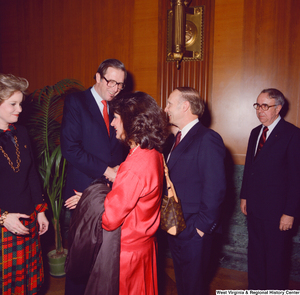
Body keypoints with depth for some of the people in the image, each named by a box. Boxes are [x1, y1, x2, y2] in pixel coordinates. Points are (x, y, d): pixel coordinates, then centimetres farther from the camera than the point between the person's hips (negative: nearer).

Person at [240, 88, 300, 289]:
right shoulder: (255, 133, 9)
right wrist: (244, 196, 13)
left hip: (276, 211, -6)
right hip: (254, 207, 7)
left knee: (276, 258, 10)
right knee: (255, 253, 20)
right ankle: (255, 288, 38)